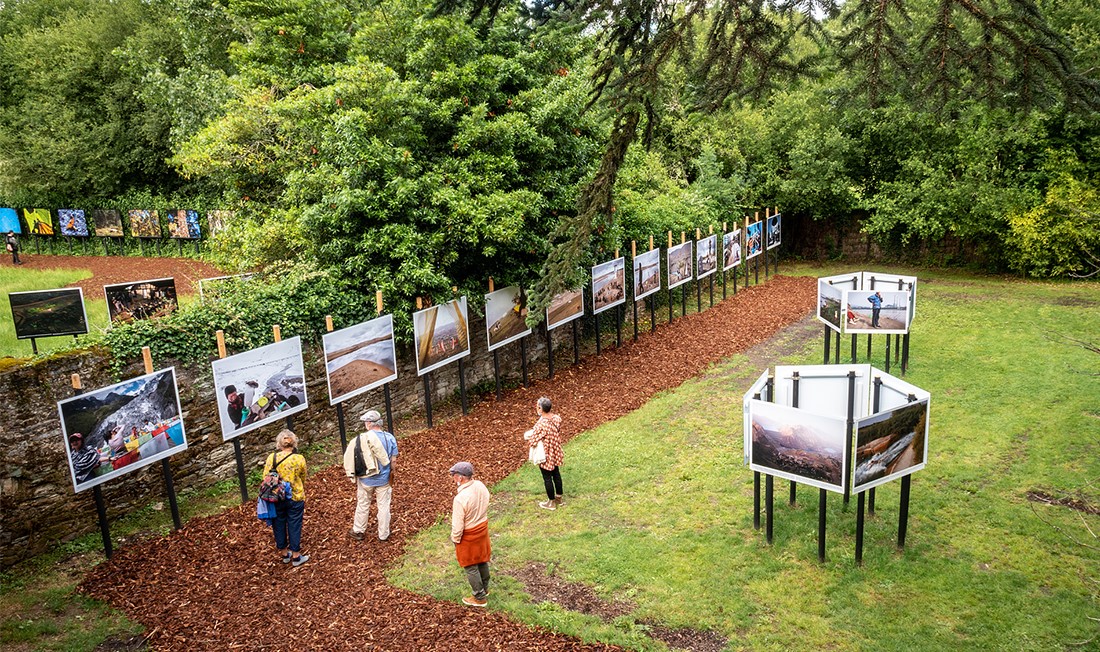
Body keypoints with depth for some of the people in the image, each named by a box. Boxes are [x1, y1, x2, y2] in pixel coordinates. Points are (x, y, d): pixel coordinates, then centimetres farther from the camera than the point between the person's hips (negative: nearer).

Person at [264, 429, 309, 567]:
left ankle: (284, 554, 32)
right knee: (294, 526, 10)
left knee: (279, 525, 17)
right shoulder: (299, 459, -12)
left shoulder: (271, 458, -9)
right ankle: (296, 557, 20)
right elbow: (303, 479, 0)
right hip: (295, 498, -2)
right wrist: (304, 495, 17)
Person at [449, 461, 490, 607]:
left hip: (468, 535, -7)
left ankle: (480, 598, 26)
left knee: (471, 566, 13)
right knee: (482, 560, 25)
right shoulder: (481, 486, -12)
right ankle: (485, 588, 45)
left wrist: (455, 539, -7)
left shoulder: (460, 498, -34)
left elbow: (457, 525, -25)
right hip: (482, 528, 7)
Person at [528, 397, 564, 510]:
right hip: (556, 453, 7)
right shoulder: (557, 418, -10)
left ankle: (551, 503, 26)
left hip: (545, 456, -7)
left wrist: (529, 438, -1)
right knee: (556, 474, 22)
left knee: (547, 478, 11)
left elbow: (532, 442, -24)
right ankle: (559, 498, 39)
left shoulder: (540, 424, -31)